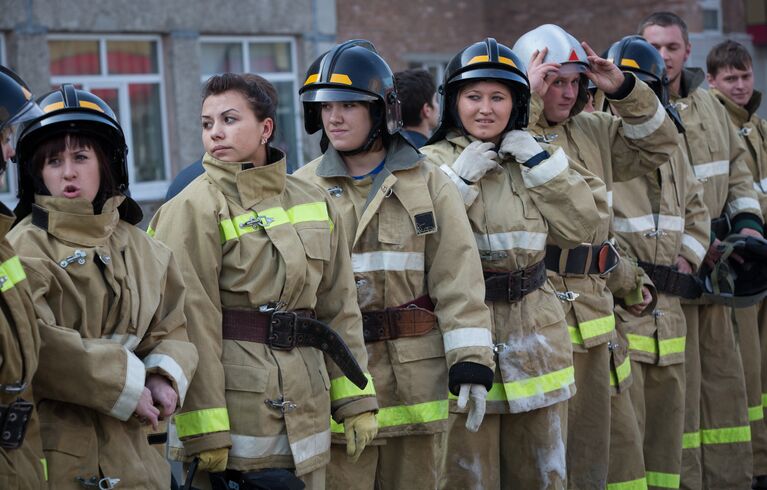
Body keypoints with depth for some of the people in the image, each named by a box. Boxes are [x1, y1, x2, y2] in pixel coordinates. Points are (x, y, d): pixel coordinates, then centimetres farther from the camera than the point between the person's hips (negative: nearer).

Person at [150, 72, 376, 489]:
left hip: (304, 416, 5)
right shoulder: (195, 208, -8)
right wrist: (205, 433, -18)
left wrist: (356, 401, 9)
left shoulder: (315, 203, 10)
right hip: (234, 410, -5)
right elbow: (192, 325, -14)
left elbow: (339, 307, 14)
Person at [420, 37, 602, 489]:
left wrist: (541, 161, -5)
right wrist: (460, 177, -15)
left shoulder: (530, 158, 11)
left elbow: (581, 227, 0)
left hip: (535, 337, 4)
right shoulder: (432, 162, -2)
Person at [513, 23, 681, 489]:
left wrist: (624, 88, 6)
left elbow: (658, 144, 18)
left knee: (590, 431, 16)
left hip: (591, 310, 7)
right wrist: (531, 98, -20)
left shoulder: (594, 131, 14)